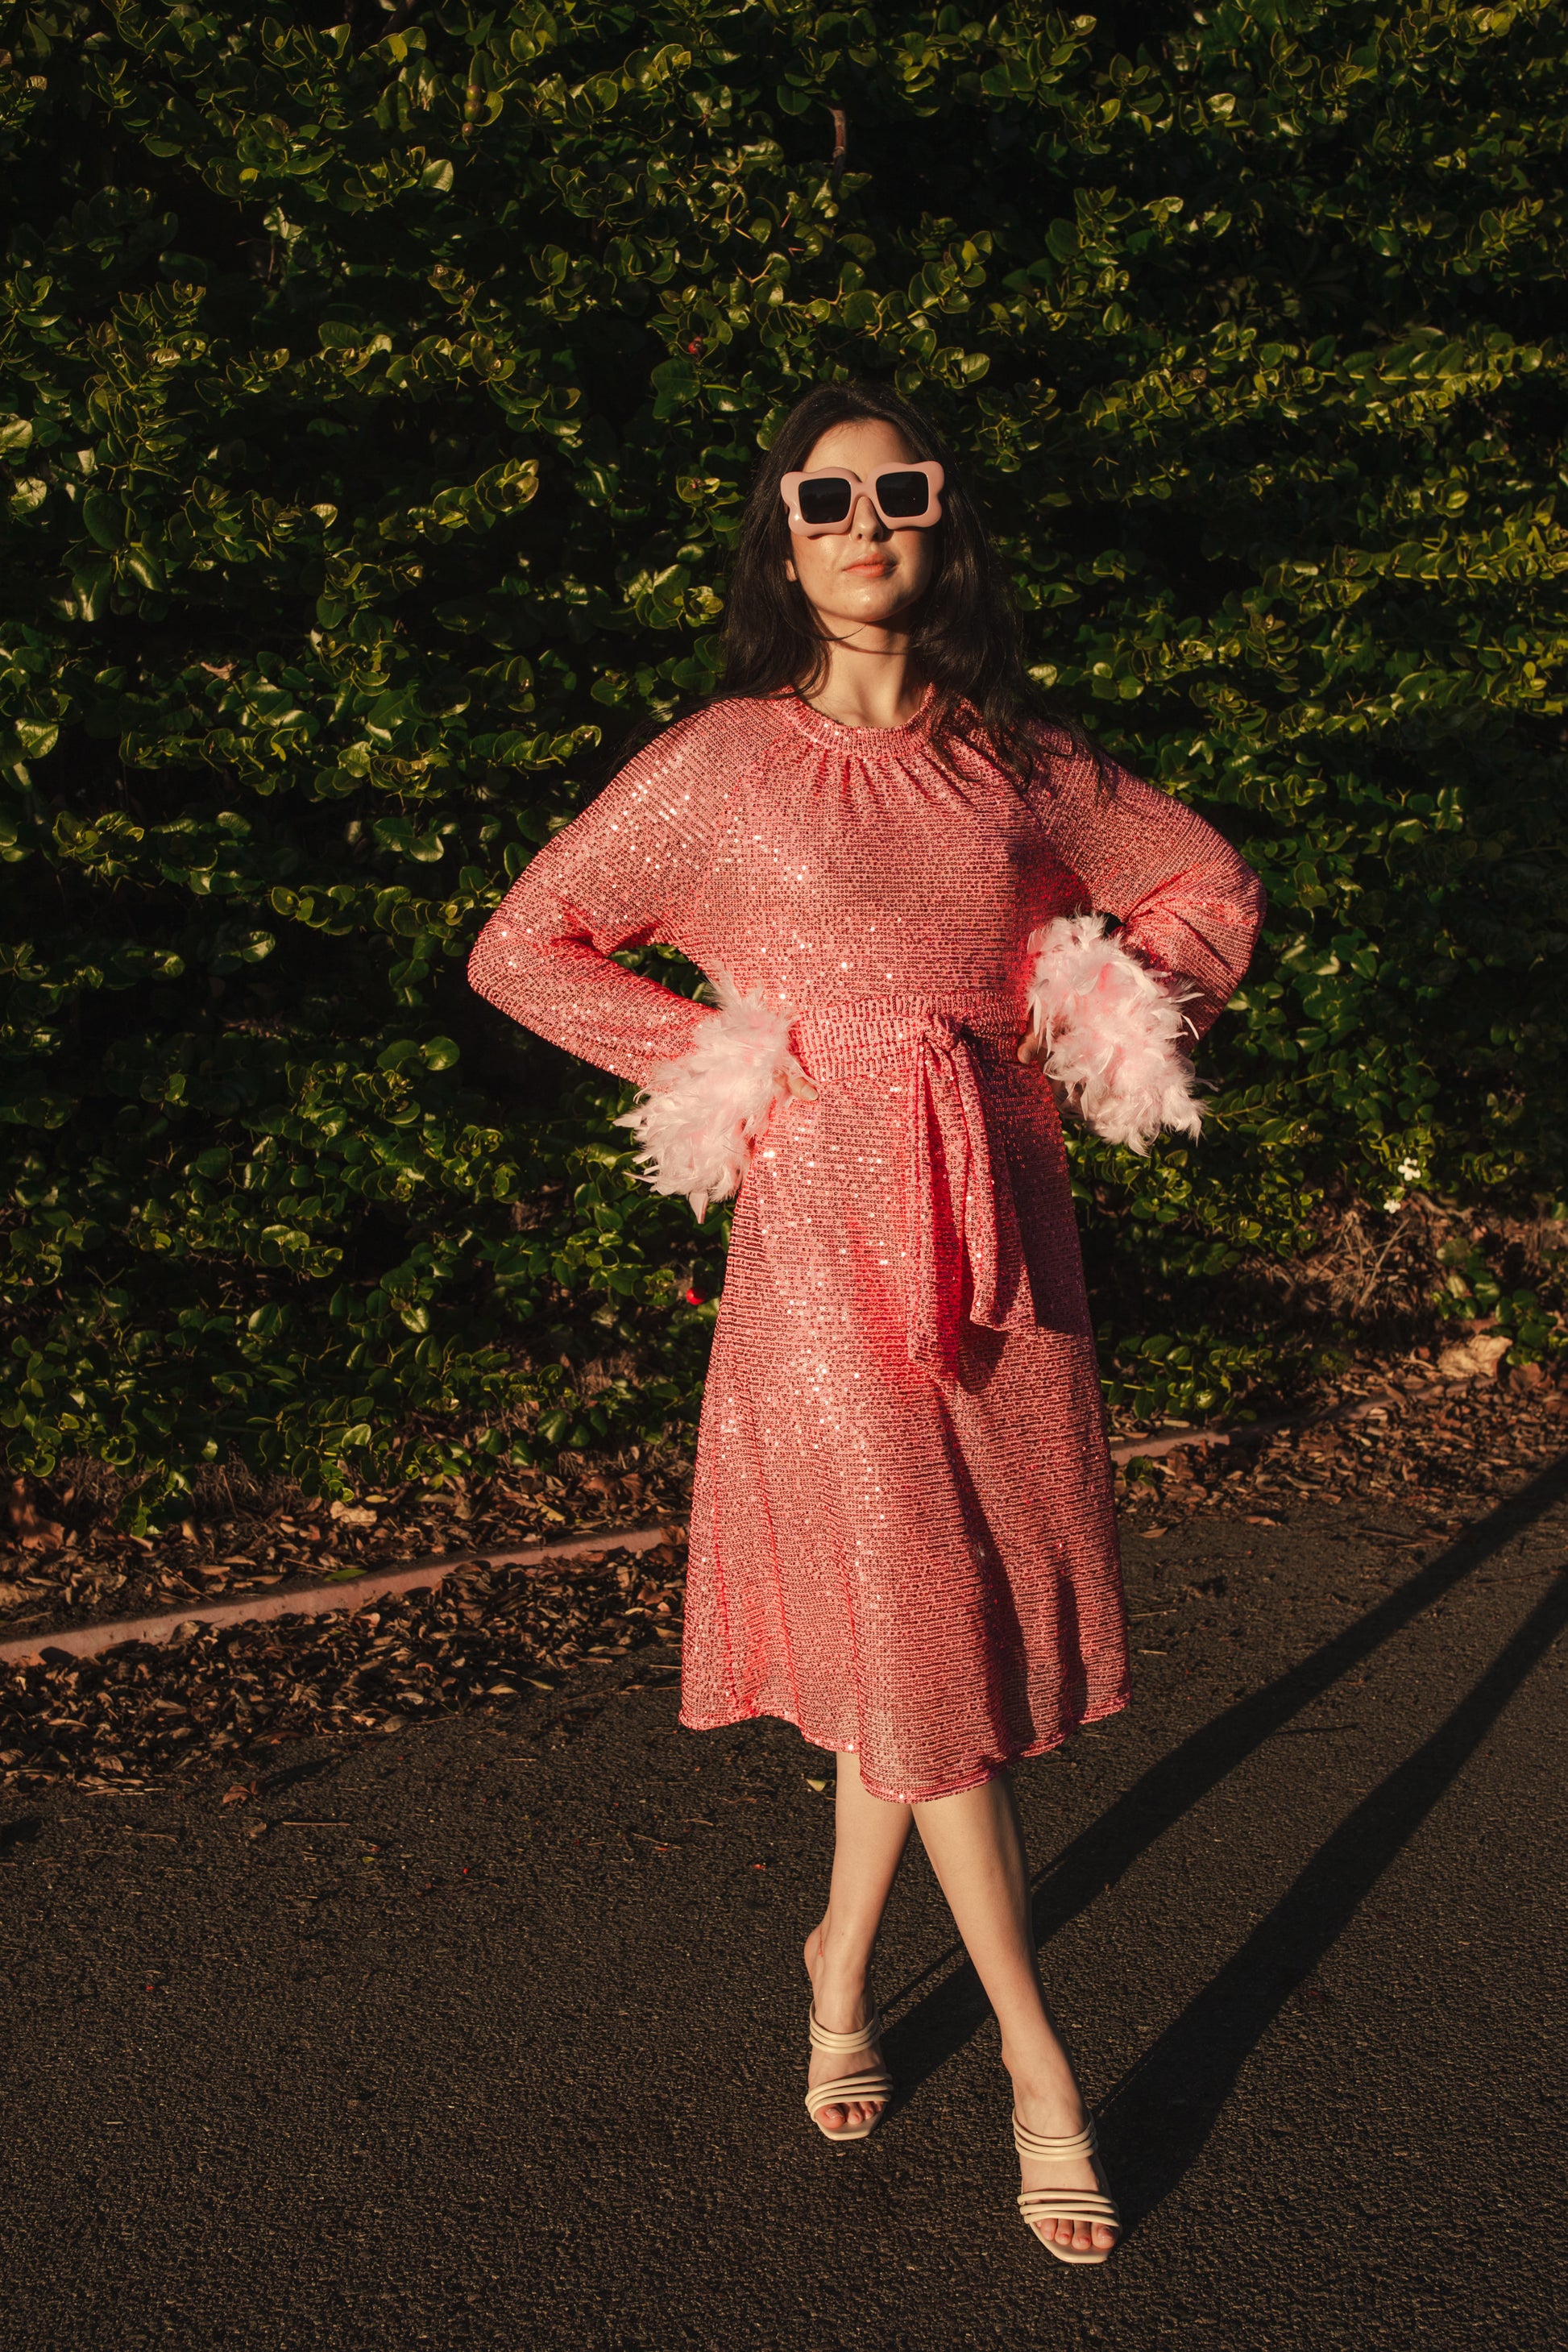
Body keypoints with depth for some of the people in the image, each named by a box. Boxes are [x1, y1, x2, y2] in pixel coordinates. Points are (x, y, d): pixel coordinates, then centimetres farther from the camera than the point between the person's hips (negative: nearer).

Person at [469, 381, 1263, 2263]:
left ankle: (844, 1957, 33)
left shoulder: (1021, 759, 5)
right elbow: (522, 948, 4)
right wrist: (710, 1064, -3)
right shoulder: (719, 765, -2)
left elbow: (1210, 881, 19)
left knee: (938, 1629, 9)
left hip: (1005, 1233, 3)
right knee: (921, 1633, 0)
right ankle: (1038, 2061, 15)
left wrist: (1113, 1025, 5)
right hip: (824, 1237, -3)